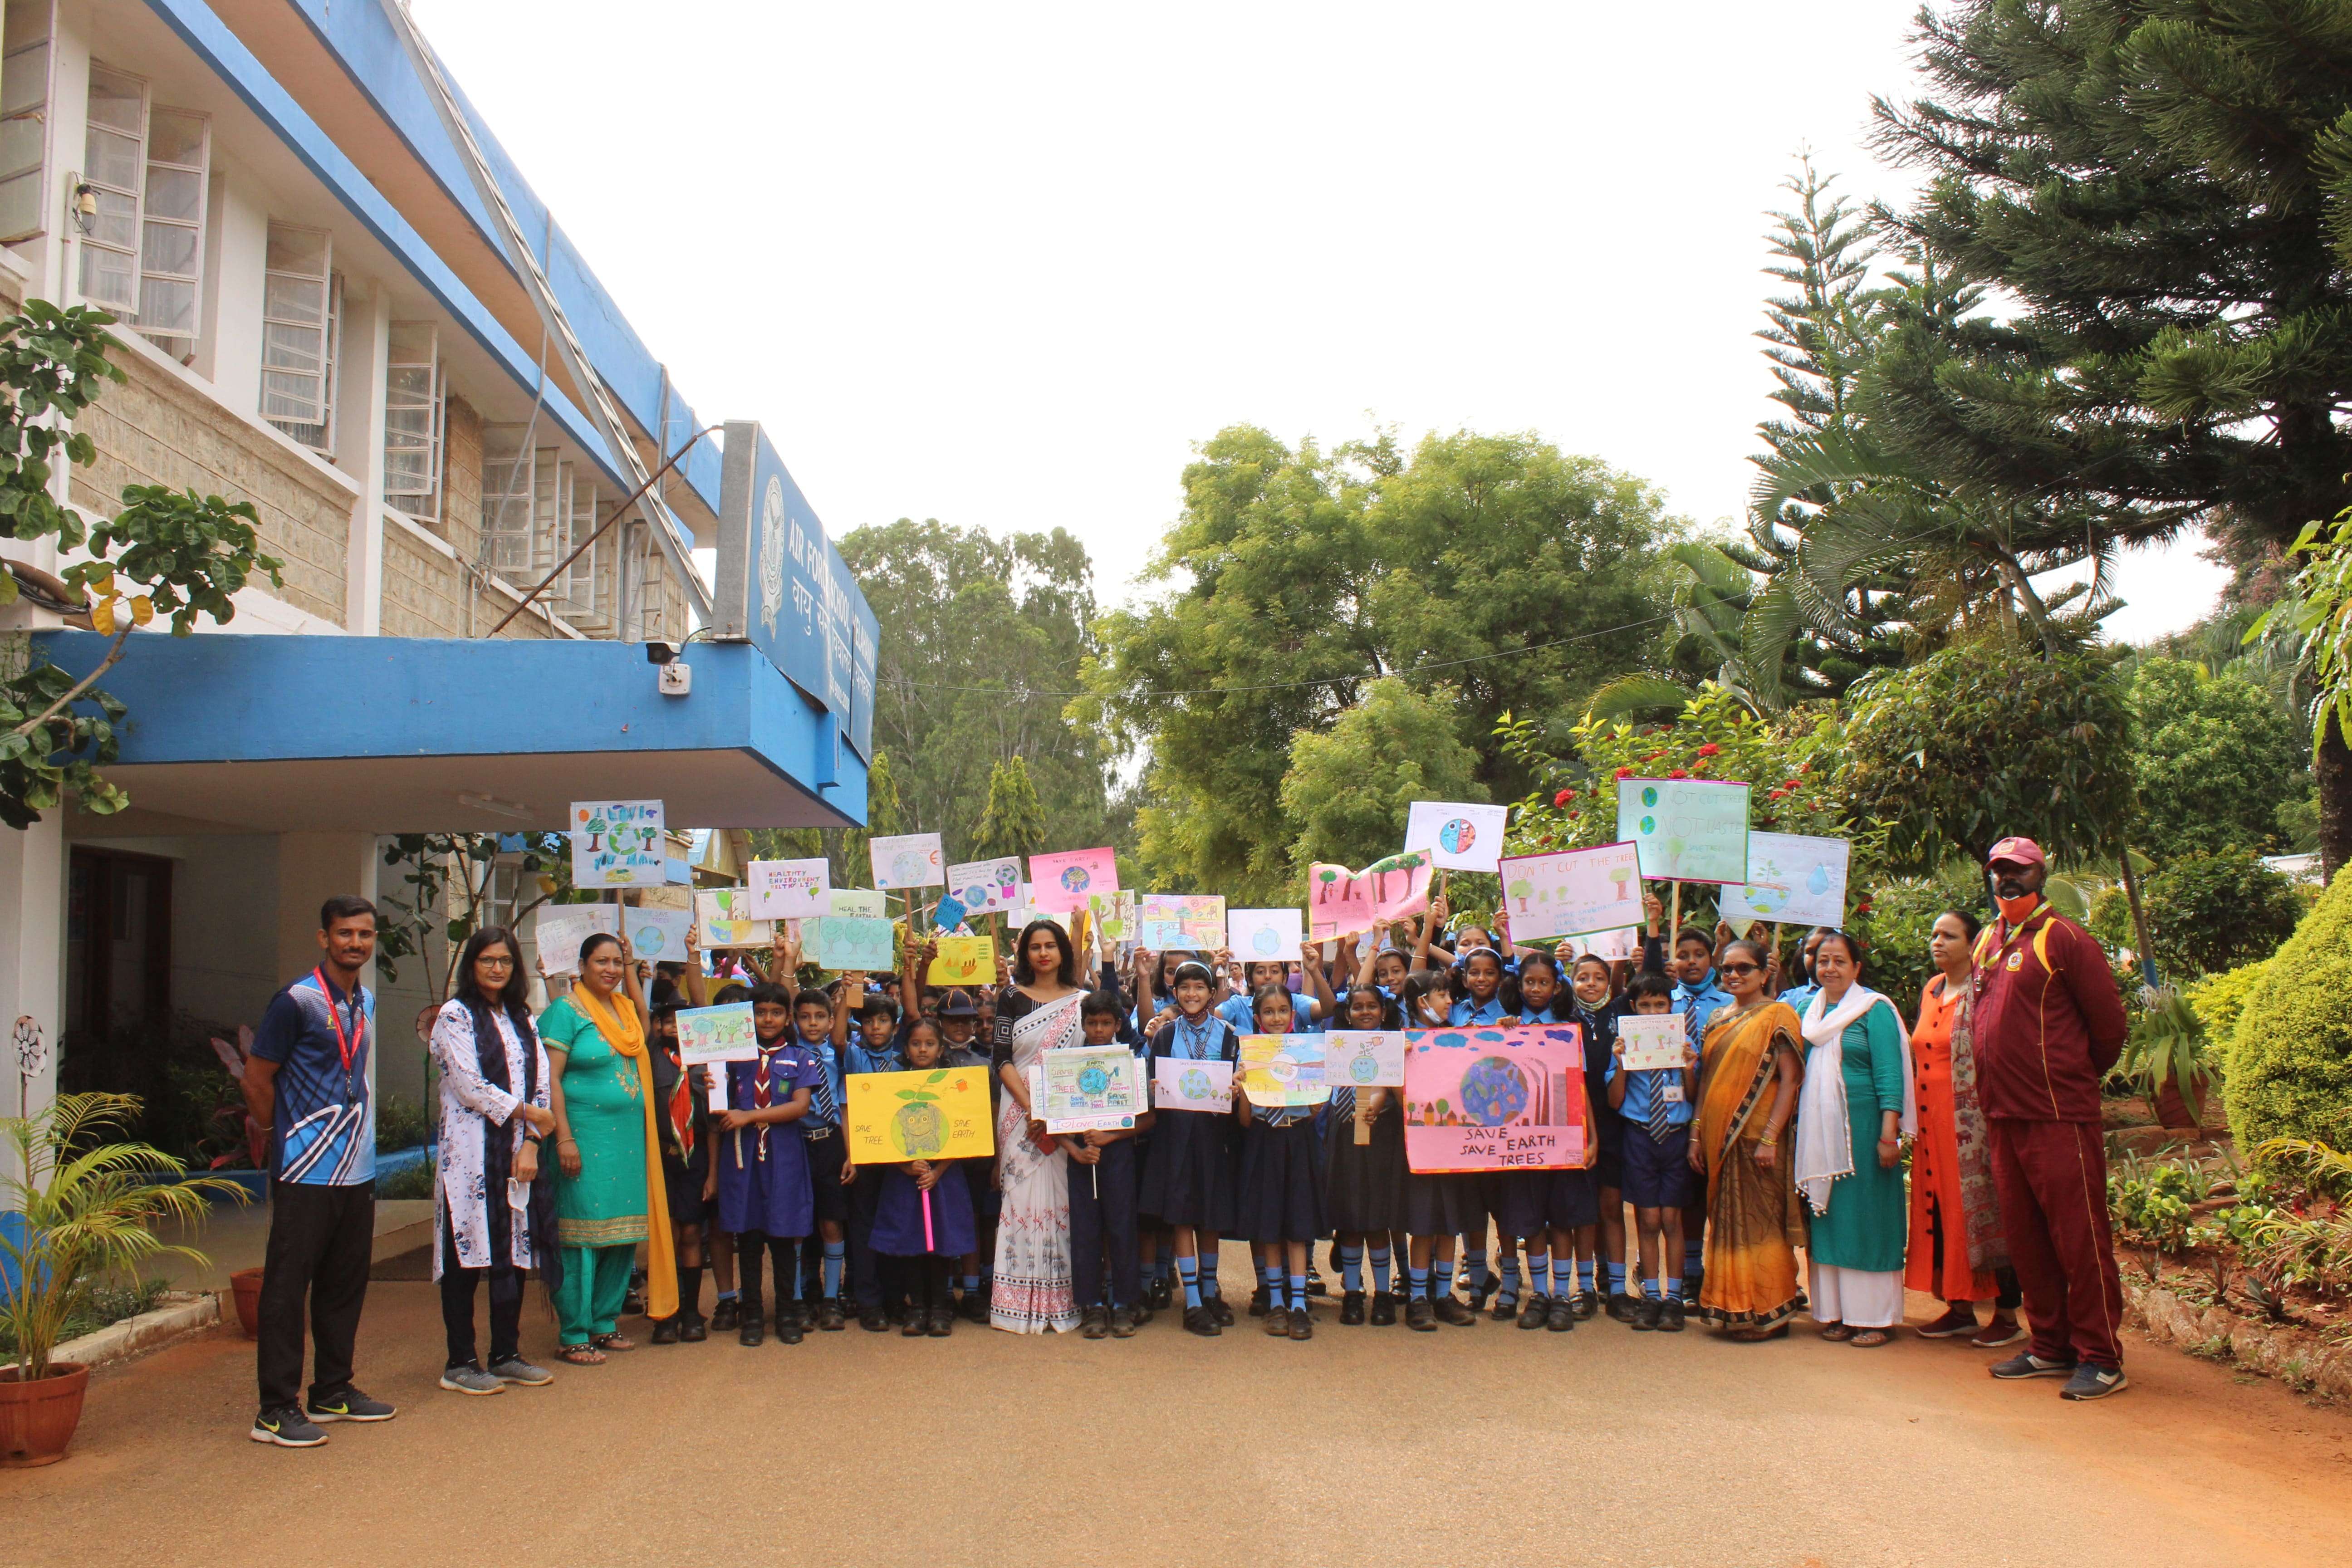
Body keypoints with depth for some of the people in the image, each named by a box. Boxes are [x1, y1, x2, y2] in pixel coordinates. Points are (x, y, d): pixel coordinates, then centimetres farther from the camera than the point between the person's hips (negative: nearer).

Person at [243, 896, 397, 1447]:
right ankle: (277, 1409, 4)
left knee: (345, 1286, 14)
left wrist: (361, 1141, 14)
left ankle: (333, 1390, 25)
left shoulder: (366, 1004, 12)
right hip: (306, 1174, -8)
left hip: (358, 1170, 8)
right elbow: (257, 1079, -7)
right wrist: (279, 1134, 1)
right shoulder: (297, 1002, -12)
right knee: (287, 1288, -1)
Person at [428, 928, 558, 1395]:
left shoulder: (522, 1020, 16)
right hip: (470, 1150, -6)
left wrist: (530, 1144, -3)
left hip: (519, 1151, 6)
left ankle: (507, 1354, 16)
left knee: (515, 1252, 7)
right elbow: (469, 1085, -9)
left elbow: (541, 1082, 9)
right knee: (468, 1253, -3)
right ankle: (460, 1363, 3)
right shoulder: (455, 1015, -1)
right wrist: (524, 1111, -4)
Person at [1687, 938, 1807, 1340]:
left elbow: (1790, 1080, -11)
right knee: (1726, 1223, 9)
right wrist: (1697, 1134, 8)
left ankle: (1767, 1313, 7)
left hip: (1757, 1138, -6)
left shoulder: (1776, 1016, -5)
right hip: (1720, 1139, 6)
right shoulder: (1718, 1019, 15)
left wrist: (1770, 1137, -18)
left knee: (1760, 1223, -3)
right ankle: (1731, 1310, 17)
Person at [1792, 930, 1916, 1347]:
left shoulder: (1874, 1010, -5)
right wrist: (1797, 1129, 10)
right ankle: (1835, 1312, 13)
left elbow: (1889, 1074, -11)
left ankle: (1872, 1317, 4)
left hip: (1861, 1129, -6)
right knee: (1827, 1219, 7)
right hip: (1818, 1132, 6)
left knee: (1866, 1219, -1)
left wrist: (1889, 1134, -19)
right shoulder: (1811, 1012, 13)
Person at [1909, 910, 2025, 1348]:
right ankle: (1959, 1308, 19)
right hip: (1933, 1122, 8)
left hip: (1973, 1121, -7)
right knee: (1942, 1212, 10)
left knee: (1981, 1210, -3)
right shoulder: (1931, 991, 15)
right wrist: (1913, 1118, 17)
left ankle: (2007, 1316, 5)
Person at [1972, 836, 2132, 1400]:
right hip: (2004, 1115, 8)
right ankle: (2051, 1346, 23)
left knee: (2079, 1236, -3)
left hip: (2060, 1115, -8)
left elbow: (2108, 1021, -6)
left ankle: (2101, 1359, 3)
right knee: (2024, 1236, 12)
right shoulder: (1987, 942, 14)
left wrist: (2080, 1076, 5)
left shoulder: (2064, 939, -8)